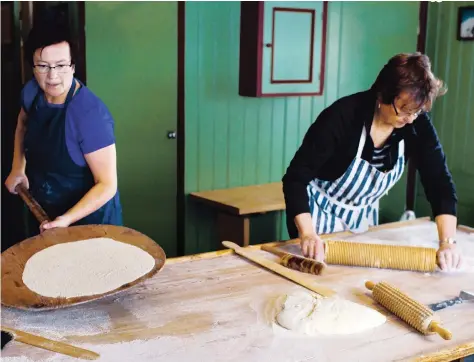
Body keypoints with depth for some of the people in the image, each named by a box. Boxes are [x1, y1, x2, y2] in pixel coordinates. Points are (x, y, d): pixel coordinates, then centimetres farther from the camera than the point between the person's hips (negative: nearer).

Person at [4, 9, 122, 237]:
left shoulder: (91, 114, -29)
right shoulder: (32, 91, -10)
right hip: (41, 211, 6)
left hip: (87, 218, -6)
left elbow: (107, 185, -25)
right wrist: (18, 167, 4)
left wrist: (67, 219, -34)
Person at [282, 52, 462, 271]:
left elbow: (439, 183, -17)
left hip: (363, 218, 5)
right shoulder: (342, 116, -30)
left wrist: (447, 242, -30)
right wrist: (307, 235, -43)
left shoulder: (417, 125, -17)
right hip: (319, 216, -4)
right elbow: (295, 178, -30)